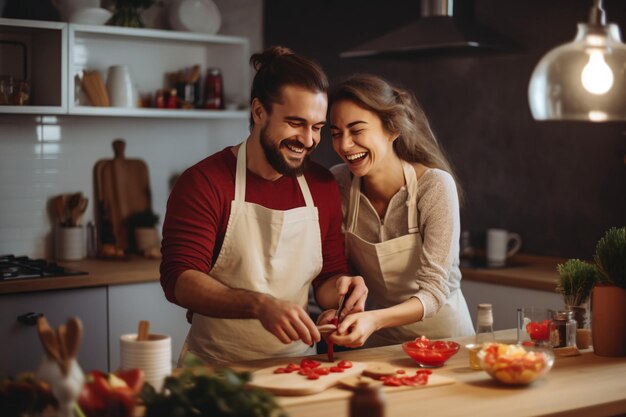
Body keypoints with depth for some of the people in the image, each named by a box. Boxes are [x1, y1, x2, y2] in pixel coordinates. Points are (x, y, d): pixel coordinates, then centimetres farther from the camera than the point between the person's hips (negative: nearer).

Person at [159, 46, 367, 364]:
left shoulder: (323, 186, 9)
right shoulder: (204, 182, -6)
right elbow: (179, 280, -15)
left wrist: (339, 287, -8)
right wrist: (259, 305, -29)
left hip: (296, 368, 4)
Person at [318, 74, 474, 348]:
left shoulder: (436, 186, -19)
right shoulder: (338, 184, -8)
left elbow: (434, 290, -20)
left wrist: (374, 320, -37)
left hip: (439, 330, -3)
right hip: (377, 339, 3)